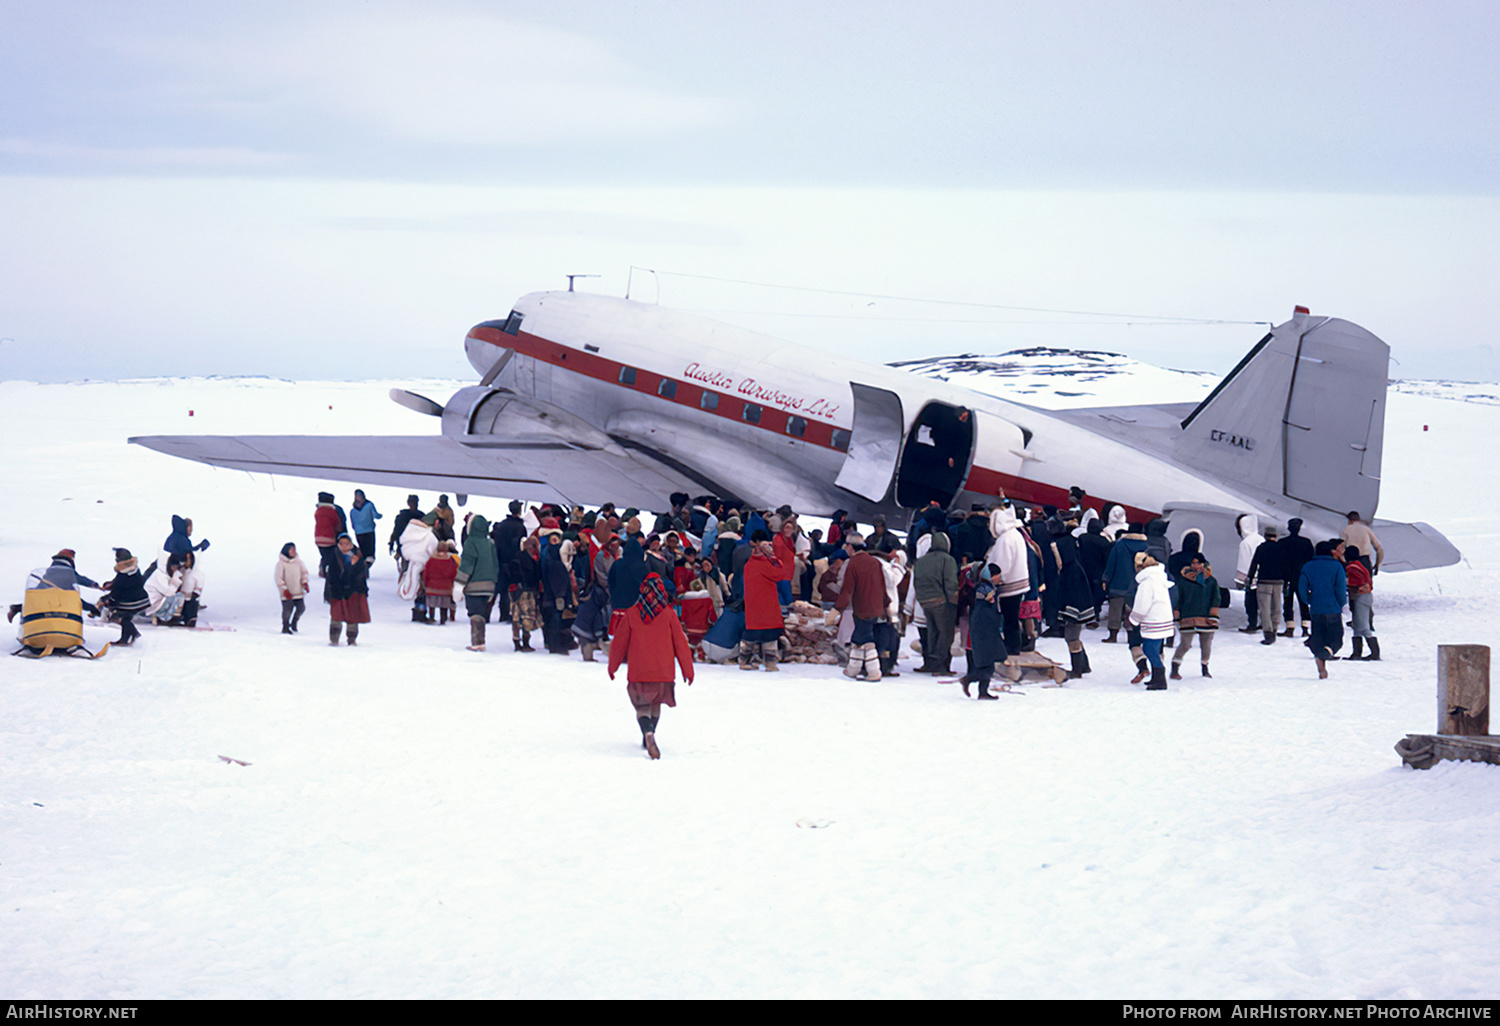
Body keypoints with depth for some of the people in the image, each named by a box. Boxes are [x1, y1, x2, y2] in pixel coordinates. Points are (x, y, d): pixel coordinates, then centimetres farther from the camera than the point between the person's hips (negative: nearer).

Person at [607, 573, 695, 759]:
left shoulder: (631, 614, -2)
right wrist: (687, 669, 11)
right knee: (656, 704, 21)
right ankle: (647, 740, 24)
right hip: (664, 672, 1)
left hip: (638, 672, -1)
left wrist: (612, 667, 19)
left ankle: (648, 733, -27)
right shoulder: (668, 614, -4)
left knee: (642, 706, 1)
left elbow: (619, 643, 5)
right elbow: (680, 643, 1)